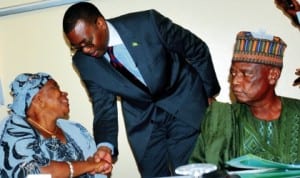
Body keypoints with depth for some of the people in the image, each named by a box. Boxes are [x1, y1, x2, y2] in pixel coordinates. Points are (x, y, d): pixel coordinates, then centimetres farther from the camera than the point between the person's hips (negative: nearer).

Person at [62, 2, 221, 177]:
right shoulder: (84, 62, -13)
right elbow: (104, 106, -6)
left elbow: (198, 50, -10)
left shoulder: (147, 23, -24)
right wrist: (105, 145, -24)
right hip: (142, 119, 3)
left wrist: (210, 94, 0)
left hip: (185, 106, -2)